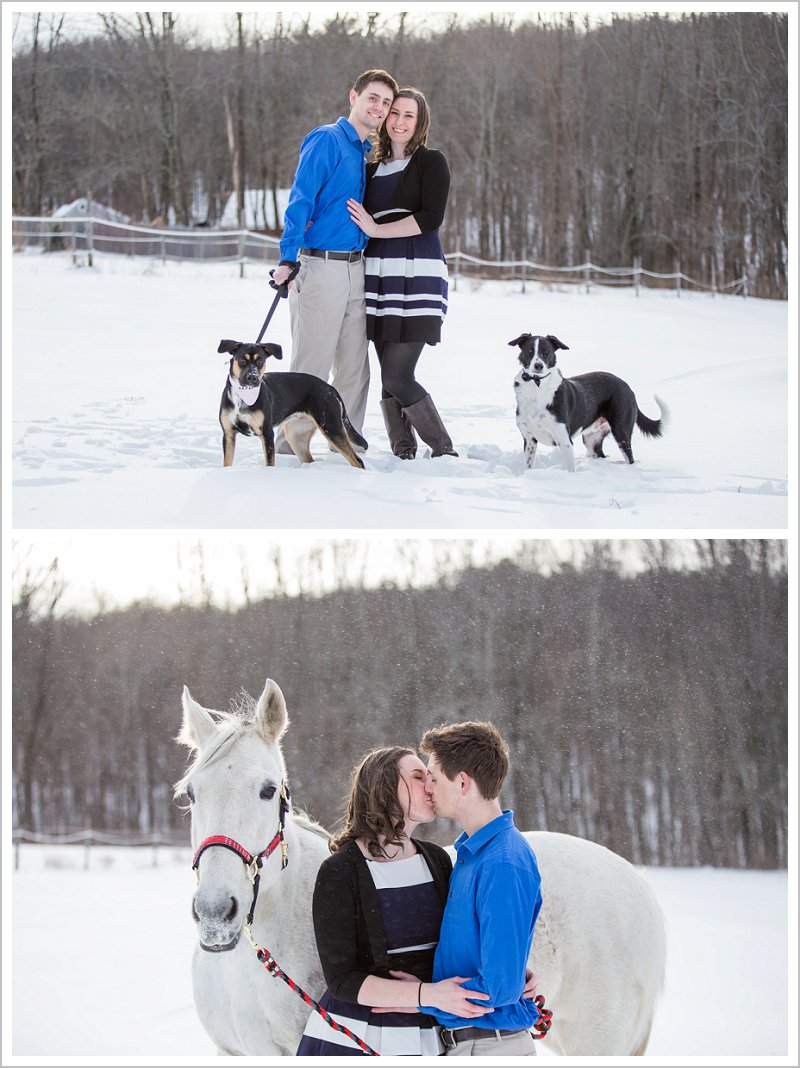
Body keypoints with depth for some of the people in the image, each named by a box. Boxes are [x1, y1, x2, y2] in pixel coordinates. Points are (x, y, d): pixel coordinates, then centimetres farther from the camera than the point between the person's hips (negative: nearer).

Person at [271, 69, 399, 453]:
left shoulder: (368, 154, 18)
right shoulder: (326, 140, -7)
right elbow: (300, 202, -14)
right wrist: (288, 259, -22)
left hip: (356, 271, 8)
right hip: (321, 267, -8)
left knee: (354, 368, 8)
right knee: (311, 368, -7)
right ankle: (288, 448, -1)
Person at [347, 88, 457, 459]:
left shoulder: (431, 162, 2)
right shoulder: (372, 169, 20)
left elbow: (431, 218, -10)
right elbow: (359, 221, 24)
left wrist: (376, 230, -12)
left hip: (417, 275, -6)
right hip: (379, 275, 6)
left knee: (397, 376, -13)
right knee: (390, 376, 1)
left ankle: (444, 452, -2)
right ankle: (404, 453, 7)